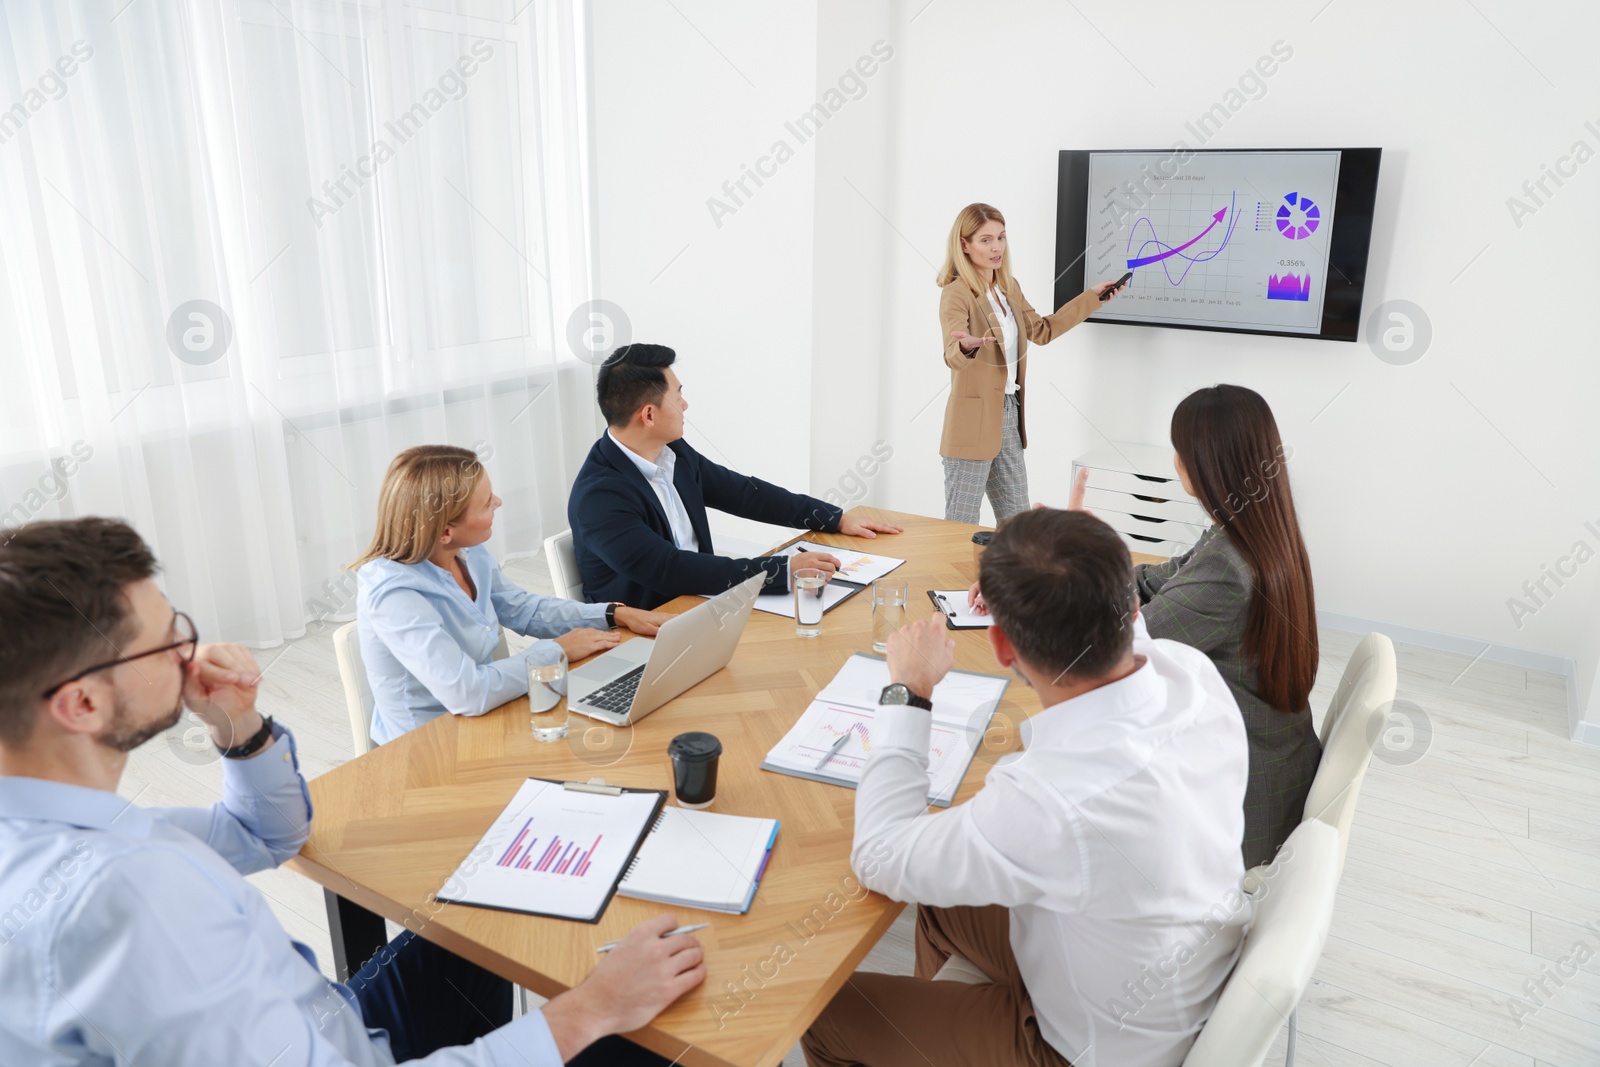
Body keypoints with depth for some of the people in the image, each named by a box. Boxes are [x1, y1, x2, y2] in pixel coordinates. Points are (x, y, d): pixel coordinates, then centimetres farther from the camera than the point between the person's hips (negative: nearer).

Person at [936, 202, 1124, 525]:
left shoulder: (1009, 287, 11)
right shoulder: (956, 294, -14)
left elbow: (1042, 330, 21)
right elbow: (953, 356, -29)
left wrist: (1093, 296, 21)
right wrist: (968, 347, -52)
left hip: (1009, 415, 8)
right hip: (973, 422, -8)